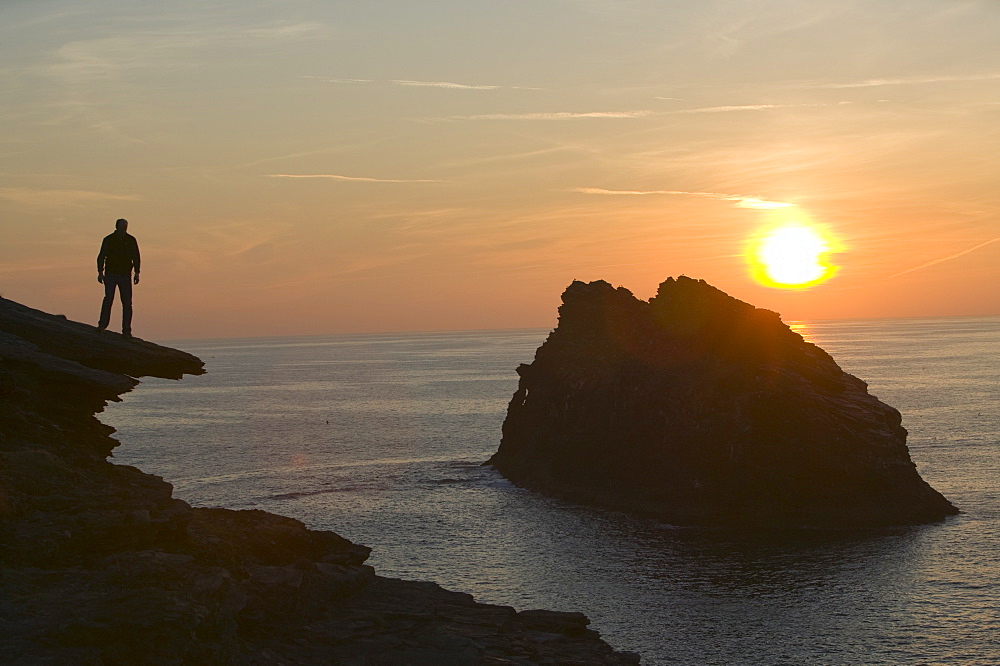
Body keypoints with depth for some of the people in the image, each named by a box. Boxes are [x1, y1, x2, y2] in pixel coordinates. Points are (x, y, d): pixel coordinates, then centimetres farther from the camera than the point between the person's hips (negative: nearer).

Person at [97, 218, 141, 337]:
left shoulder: (131, 240, 6)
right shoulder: (108, 240, 2)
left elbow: (136, 257, 12)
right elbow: (101, 257, 6)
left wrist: (137, 273, 5)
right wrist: (100, 272, -3)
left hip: (125, 275, 2)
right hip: (111, 274, -1)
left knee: (127, 303, -3)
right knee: (108, 298, -15)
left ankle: (126, 331, -1)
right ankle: (102, 325, -8)